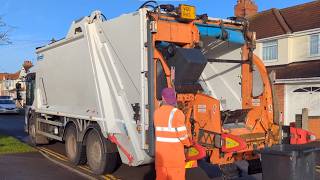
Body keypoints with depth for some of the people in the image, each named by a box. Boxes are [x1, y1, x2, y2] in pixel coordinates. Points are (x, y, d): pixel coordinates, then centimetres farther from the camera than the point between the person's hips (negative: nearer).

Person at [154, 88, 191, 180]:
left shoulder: (157, 113, 2)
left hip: (160, 151, 6)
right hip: (174, 152, -5)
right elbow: (182, 134, -16)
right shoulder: (177, 113, -17)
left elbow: (160, 130, 9)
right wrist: (188, 143, 2)